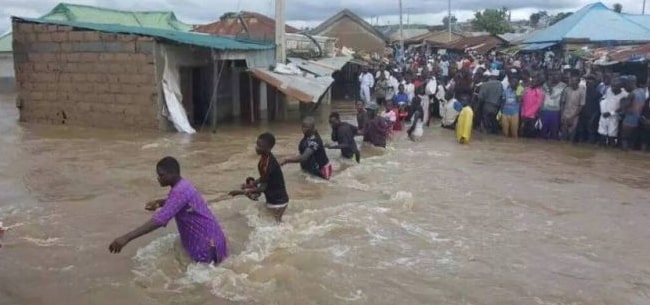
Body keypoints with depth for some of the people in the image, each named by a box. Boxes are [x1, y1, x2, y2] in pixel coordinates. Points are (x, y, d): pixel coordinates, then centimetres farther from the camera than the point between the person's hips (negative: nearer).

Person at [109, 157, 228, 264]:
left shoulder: (180, 191, -27)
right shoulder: (182, 184, 3)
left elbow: (159, 220, -37)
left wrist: (126, 238, -39)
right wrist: (159, 202, 6)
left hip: (206, 243, -10)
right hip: (202, 238, 10)